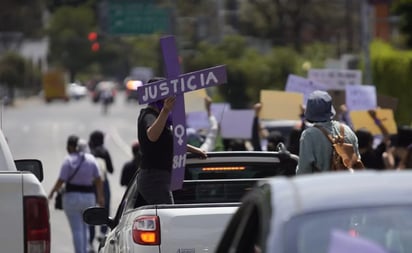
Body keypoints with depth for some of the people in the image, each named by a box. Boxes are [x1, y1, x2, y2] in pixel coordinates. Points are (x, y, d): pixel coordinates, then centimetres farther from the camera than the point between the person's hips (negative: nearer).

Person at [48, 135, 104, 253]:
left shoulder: (68, 160, -10)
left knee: (77, 229, -2)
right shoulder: (91, 159, 4)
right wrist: (100, 196, 12)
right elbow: (98, 179, 5)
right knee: (85, 227, 17)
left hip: (72, 196, -4)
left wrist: (52, 193, 0)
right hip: (89, 196, 4)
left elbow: (61, 181, -14)